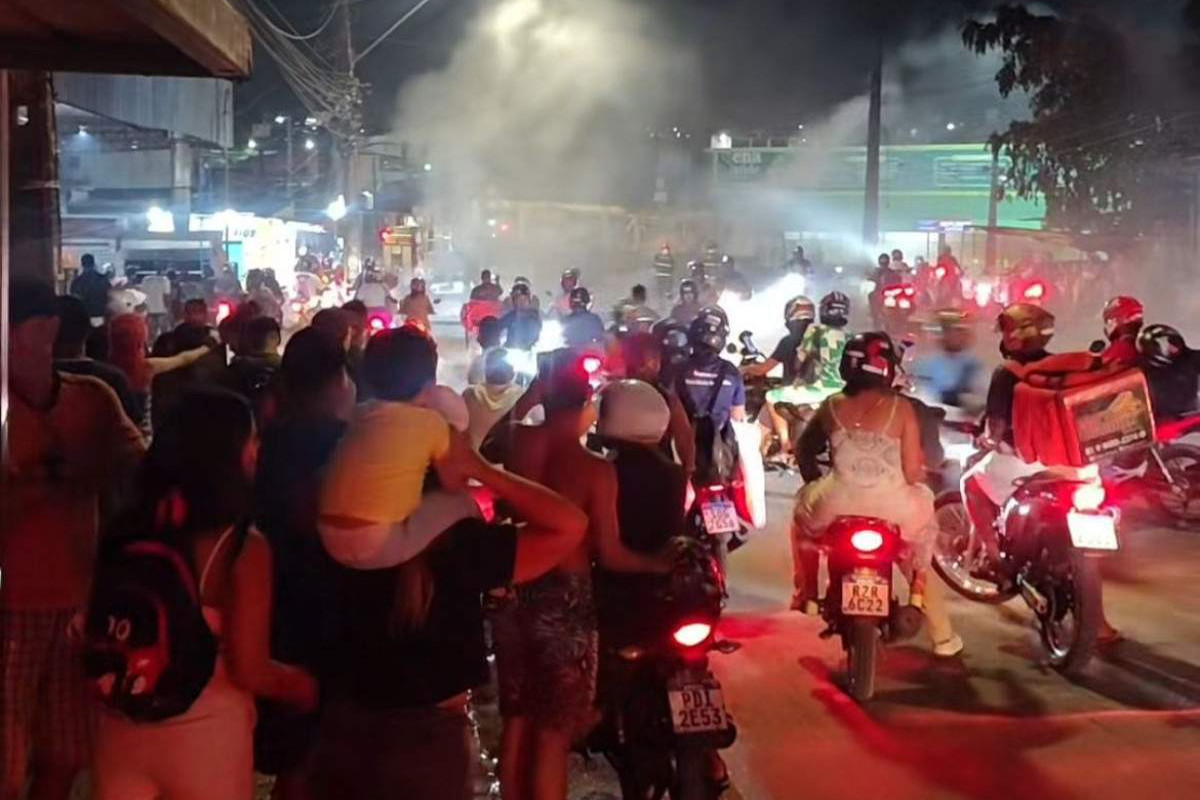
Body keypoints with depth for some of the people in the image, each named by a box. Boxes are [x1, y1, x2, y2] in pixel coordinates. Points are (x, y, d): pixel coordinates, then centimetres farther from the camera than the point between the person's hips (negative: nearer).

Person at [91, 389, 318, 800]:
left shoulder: (129, 531, -2)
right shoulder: (243, 547, -16)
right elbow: (249, 671, -14)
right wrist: (311, 686, 4)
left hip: (121, 727, 5)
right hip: (204, 731, -4)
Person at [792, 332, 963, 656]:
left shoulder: (832, 406, 4)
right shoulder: (901, 409, -3)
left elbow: (803, 450, 17)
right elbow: (913, 473, -5)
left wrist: (815, 481, 34)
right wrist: (922, 470, 18)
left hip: (838, 505, 1)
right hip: (893, 509, -1)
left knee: (804, 509, 37)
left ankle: (805, 593, 42)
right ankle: (942, 636, 32)